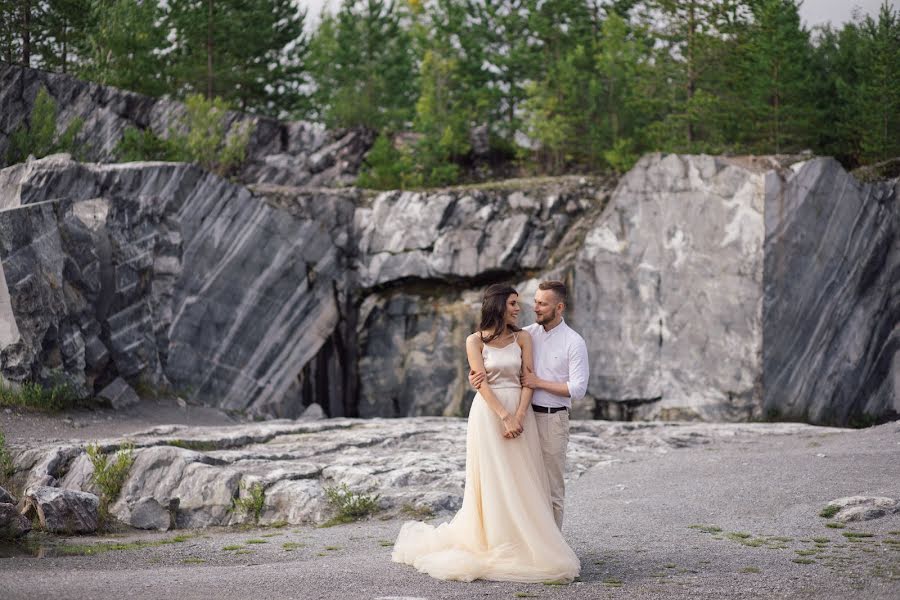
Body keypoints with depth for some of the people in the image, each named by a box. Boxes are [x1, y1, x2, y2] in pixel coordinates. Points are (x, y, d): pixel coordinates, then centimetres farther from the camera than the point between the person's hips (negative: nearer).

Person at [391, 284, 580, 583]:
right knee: (493, 483, -2)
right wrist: (504, 418, -18)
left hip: (520, 414, 3)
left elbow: (528, 380, 0)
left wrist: (519, 417, -14)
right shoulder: (475, 340, -2)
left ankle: (524, 546, 9)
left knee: (523, 483, 2)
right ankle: (495, 547, 5)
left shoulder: (522, 338, 6)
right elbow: (482, 383, -9)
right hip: (488, 414, -3)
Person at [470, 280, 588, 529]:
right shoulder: (526, 334, 6)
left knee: (552, 487, 2)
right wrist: (475, 373, -14)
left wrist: (538, 383, -13)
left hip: (553, 418, -4)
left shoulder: (574, 342, -6)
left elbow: (577, 389, -11)